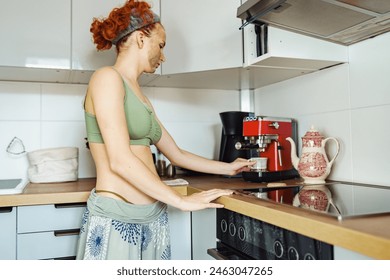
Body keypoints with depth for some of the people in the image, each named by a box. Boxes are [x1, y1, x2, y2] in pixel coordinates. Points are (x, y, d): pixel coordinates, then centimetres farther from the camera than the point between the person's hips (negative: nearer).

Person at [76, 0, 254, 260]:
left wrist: (228, 167, 28)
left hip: (153, 219, 8)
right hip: (116, 219, -7)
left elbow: (177, 154, 21)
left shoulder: (139, 95, 16)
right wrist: (182, 200, -13)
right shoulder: (107, 78, -9)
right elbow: (120, 161, -18)